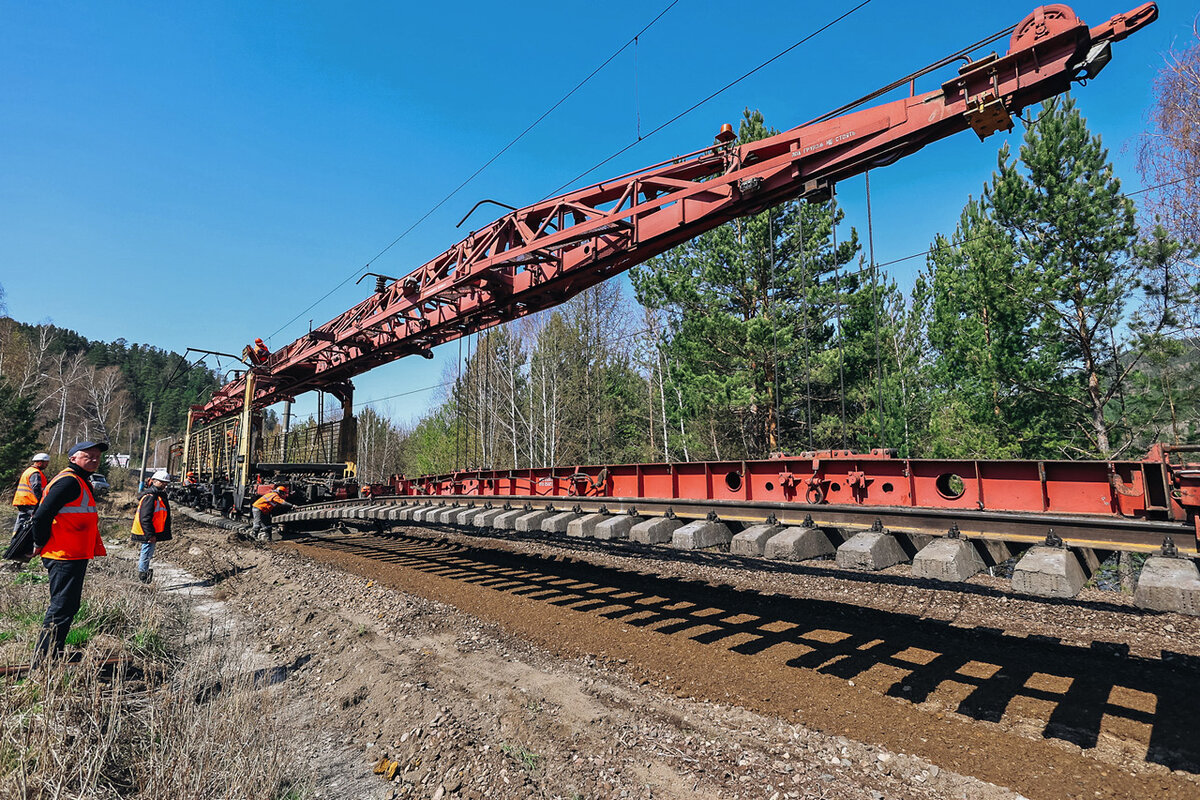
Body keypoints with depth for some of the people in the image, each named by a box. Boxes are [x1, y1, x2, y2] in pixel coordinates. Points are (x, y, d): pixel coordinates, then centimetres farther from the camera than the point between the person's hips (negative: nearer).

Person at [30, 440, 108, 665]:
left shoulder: (81, 482, 17)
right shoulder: (69, 481, -17)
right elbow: (42, 515, -22)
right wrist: (41, 544, -11)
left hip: (74, 556, 11)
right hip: (65, 557, -11)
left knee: (69, 605, 19)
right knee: (61, 609, -5)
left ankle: (54, 654, 32)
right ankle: (43, 660, 4)